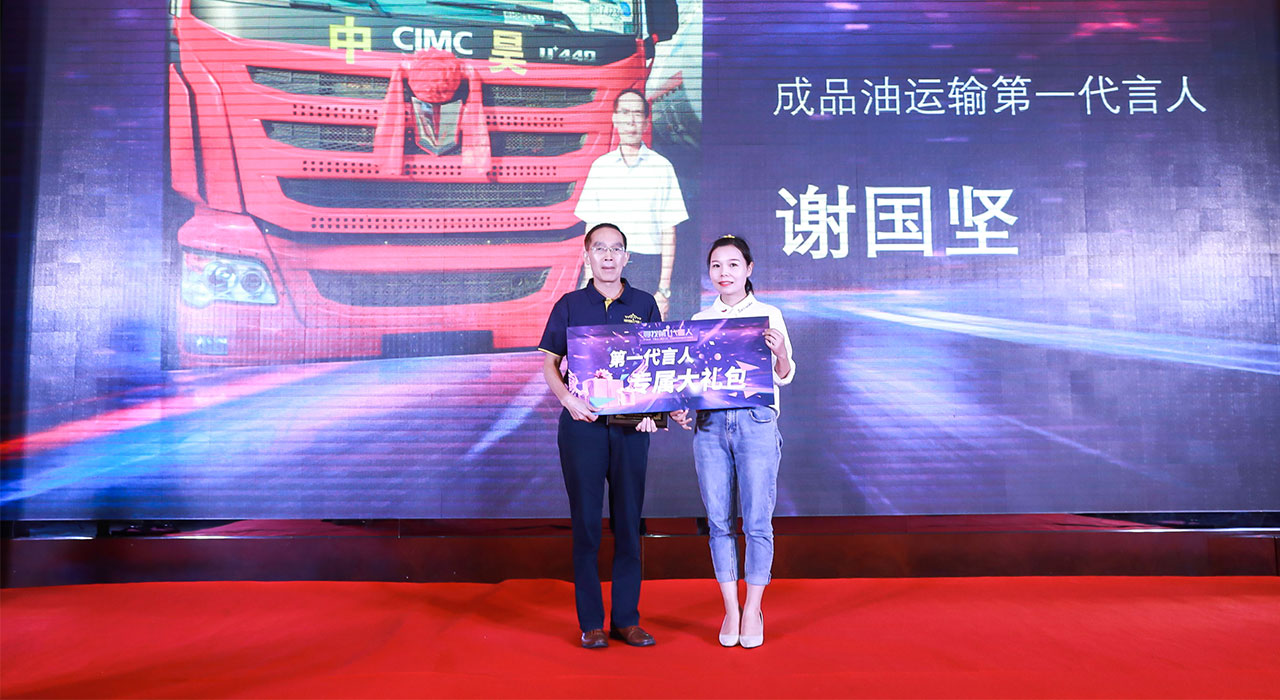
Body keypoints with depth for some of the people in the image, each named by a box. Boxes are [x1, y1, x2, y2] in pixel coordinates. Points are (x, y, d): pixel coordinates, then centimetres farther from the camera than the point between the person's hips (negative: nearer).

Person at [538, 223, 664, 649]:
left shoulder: (644, 305, 8)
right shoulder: (569, 306, 5)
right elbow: (549, 364, 4)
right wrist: (567, 398, -14)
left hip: (632, 425, 1)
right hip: (582, 423, -1)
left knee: (628, 521, 6)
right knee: (586, 521, 3)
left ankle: (627, 618, 18)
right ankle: (591, 622, 14)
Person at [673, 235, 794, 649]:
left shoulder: (768, 315, 6)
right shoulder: (699, 320, 14)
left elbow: (784, 377, 1)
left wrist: (780, 353, -20)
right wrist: (678, 408, -5)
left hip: (756, 422, -2)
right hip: (709, 424, 3)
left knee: (757, 521, 0)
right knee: (719, 522, 6)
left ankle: (752, 610, 16)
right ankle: (730, 610, 19)